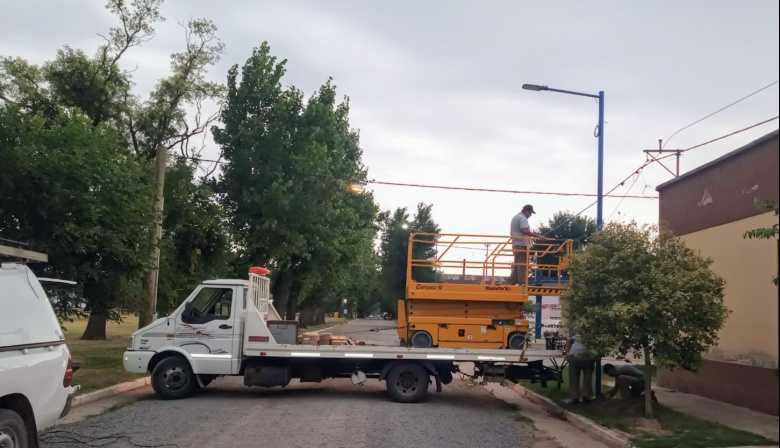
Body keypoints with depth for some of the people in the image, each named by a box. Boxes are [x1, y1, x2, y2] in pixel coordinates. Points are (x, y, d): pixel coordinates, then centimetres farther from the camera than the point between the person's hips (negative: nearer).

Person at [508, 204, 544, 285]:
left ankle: (511, 283, 11)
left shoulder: (515, 217, 23)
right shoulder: (522, 218, -9)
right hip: (522, 245, -10)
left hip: (516, 244, 10)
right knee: (523, 266, -11)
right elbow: (525, 231, -23)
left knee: (516, 266, 13)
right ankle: (522, 284, -14)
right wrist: (537, 235, -21)